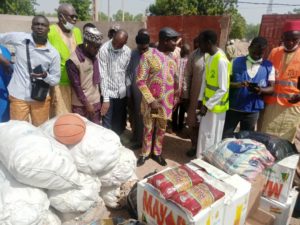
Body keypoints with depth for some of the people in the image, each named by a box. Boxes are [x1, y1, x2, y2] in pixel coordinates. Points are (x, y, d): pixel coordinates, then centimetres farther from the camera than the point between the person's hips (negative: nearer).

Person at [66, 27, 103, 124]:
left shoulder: (94, 56, 2)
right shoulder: (73, 61, -18)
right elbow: (76, 85, -15)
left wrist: (100, 98, 12)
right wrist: (86, 104, -12)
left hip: (96, 102, 6)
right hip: (81, 105, -6)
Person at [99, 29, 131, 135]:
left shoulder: (128, 51, 0)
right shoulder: (104, 49, -12)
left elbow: (128, 72, 5)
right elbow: (103, 75, -15)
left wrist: (128, 90, -3)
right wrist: (105, 98, -16)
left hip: (122, 94, 4)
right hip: (109, 93, -4)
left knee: (120, 125, 14)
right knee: (107, 125, 2)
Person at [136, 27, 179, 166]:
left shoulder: (173, 58, 5)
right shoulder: (148, 56, -12)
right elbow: (140, 81, -14)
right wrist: (151, 100, -18)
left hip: (166, 102, 4)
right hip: (151, 101, -4)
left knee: (161, 129, 16)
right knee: (148, 128, 11)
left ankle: (157, 153, 35)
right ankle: (145, 153, 32)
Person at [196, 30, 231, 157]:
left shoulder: (221, 61, -23)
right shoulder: (209, 57, 5)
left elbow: (223, 89, -22)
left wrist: (207, 105, -19)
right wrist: (201, 100, 8)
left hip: (216, 106, -8)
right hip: (207, 103, 8)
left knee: (211, 137, 7)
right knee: (204, 133, 19)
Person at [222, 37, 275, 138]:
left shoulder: (269, 66, 1)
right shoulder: (236, 62, -4)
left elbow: (271, 88, 0)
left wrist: (261, 90, -22)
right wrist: (237, 85, -26)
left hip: (252, 110, 2)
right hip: (233, 108, -1)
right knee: (224, 137, 5)